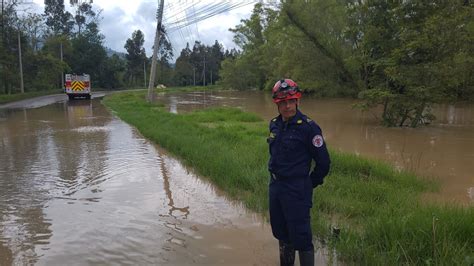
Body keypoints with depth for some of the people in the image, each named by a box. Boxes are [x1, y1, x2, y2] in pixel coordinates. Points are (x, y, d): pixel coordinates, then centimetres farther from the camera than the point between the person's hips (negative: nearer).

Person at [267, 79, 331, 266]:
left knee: (301, 238, 0)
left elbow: (323, 162, -11)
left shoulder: (308, 127, -15)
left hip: (296, 191, -7)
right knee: (282, 234, 20)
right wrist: (276, 178, 15)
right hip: (275, 187, 7)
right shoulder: (274, 124, 4)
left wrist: (308, 185, -1)